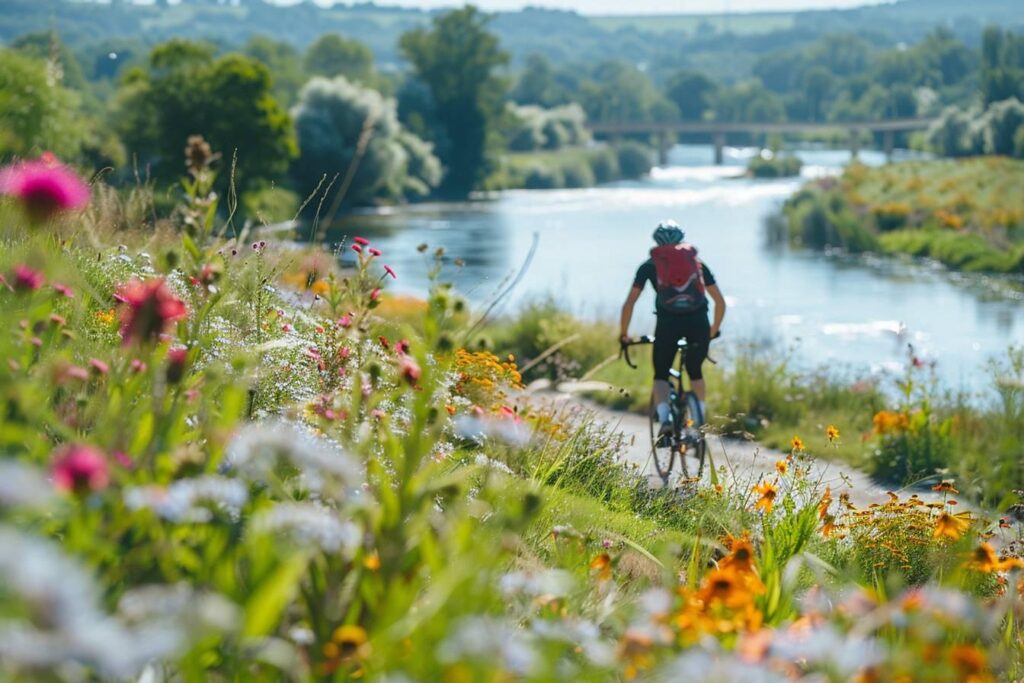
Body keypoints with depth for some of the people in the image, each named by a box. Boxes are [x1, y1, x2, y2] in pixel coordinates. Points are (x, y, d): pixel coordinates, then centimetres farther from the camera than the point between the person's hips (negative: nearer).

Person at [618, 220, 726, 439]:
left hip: (668, 322, -2)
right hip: (698, 322, 2)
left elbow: (629, 304, 15)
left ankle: (665, 419, -11)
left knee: (661, 376, 13)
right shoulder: (697, 263, 24)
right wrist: (714, 330, 39)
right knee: (695, 372, 25)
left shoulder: (650, 265, 19)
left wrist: (623, 334, 27)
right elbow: (720, 302, 25)